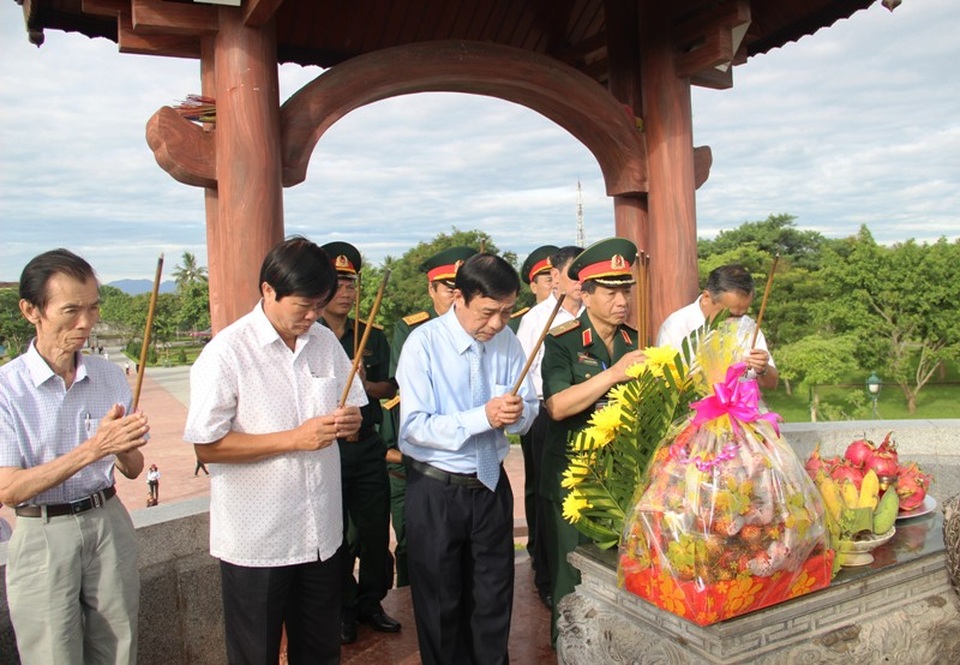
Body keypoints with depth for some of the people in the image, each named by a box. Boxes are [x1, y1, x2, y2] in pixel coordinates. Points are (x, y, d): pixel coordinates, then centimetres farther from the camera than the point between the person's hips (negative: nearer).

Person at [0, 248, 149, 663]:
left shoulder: (110, 377, 0)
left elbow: (133, 469, 6)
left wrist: (124, 448, -18)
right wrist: (92, 449, -27)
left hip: (108, 524, 3)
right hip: (42, 536, -3)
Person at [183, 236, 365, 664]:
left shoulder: (326, 342, 4)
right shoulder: (226, 353, -14)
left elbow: (351, 412, 12)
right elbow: (207, 447, -16)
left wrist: (349, 422, -12)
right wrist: (294, 439, -22)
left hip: (321, 532, 5)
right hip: (255, 542, -5)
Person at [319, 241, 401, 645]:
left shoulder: (373, 337, 8)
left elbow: (390, 387, 10)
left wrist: (366, 385, -10)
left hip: (367, 447, 3)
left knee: (375, 530, 10)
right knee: (333, 535, 9)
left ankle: (370, 603, 30)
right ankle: (343, 608, 28)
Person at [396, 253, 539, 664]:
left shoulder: (507, 342, -4)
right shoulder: (424, 343, -17)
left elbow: (529, 411, 1)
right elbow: (414, 425, -21)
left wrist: (517, 413, -22)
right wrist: (483, 417, -30)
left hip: (490, 484, 4)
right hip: (435, 490, -3)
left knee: (494, 597, 20)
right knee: (440, 602, 16)